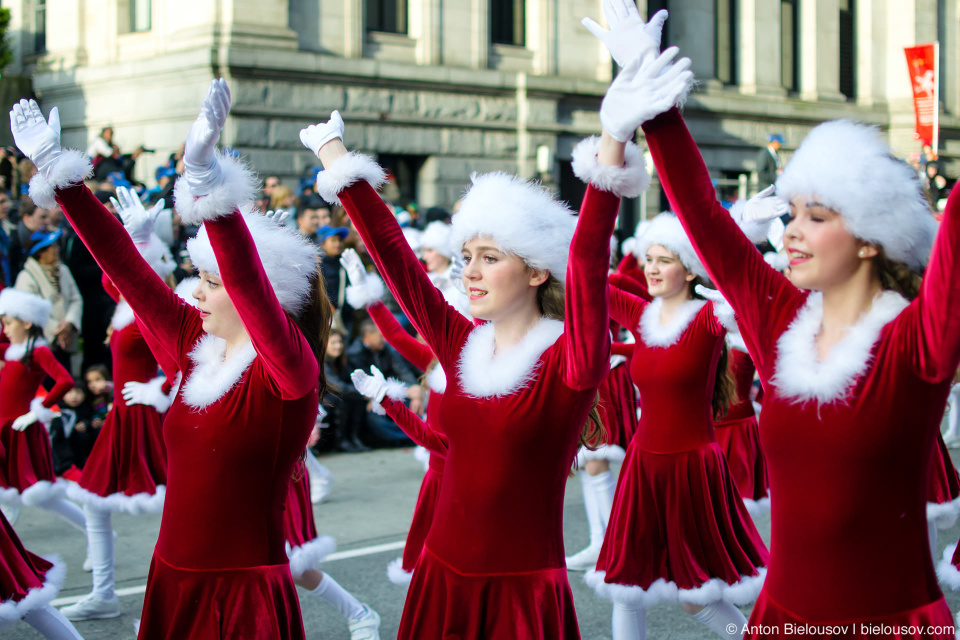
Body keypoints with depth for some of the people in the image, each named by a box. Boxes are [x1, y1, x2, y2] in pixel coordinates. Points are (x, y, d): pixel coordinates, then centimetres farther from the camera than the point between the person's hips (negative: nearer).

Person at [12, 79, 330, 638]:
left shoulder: (290, 370, -14)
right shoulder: (195, 346, 5)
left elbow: (250, 285, -31)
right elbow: (125, 263, 8)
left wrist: (206, 175, -44)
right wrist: (57, 168, 8)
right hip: (174, 583, 6)